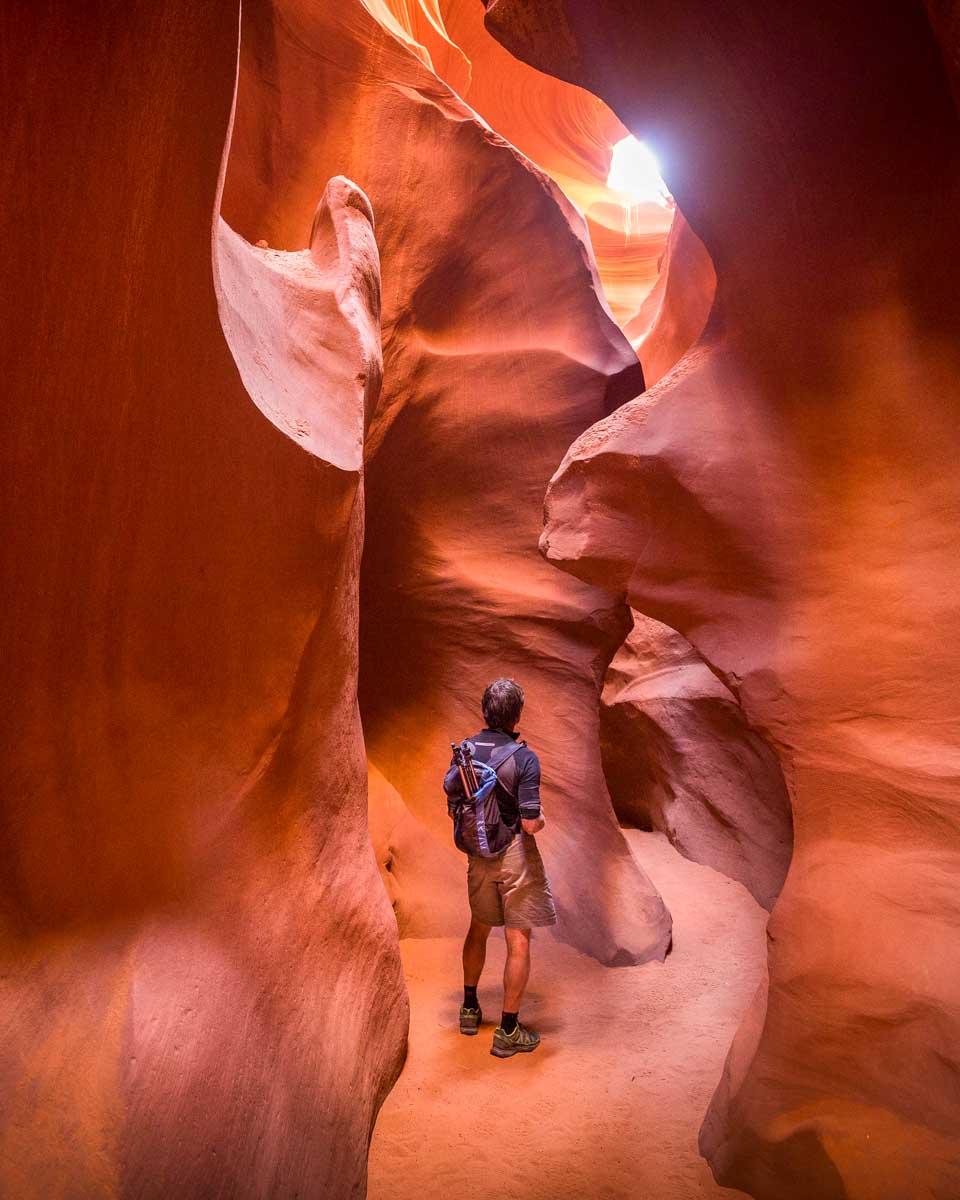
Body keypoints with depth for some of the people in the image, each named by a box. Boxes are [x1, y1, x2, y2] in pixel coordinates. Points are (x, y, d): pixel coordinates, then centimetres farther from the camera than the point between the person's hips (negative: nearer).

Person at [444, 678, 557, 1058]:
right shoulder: (524, 759, -22)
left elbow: (449, 791, 7)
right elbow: (530, 823, -22)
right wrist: (542, 820, 0)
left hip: (478, 853, 6)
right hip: (515, 855, -5)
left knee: (478, 929, 24)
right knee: (518, 942, 8)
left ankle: (470, 1009, 39)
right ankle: (508, 1032, 18)